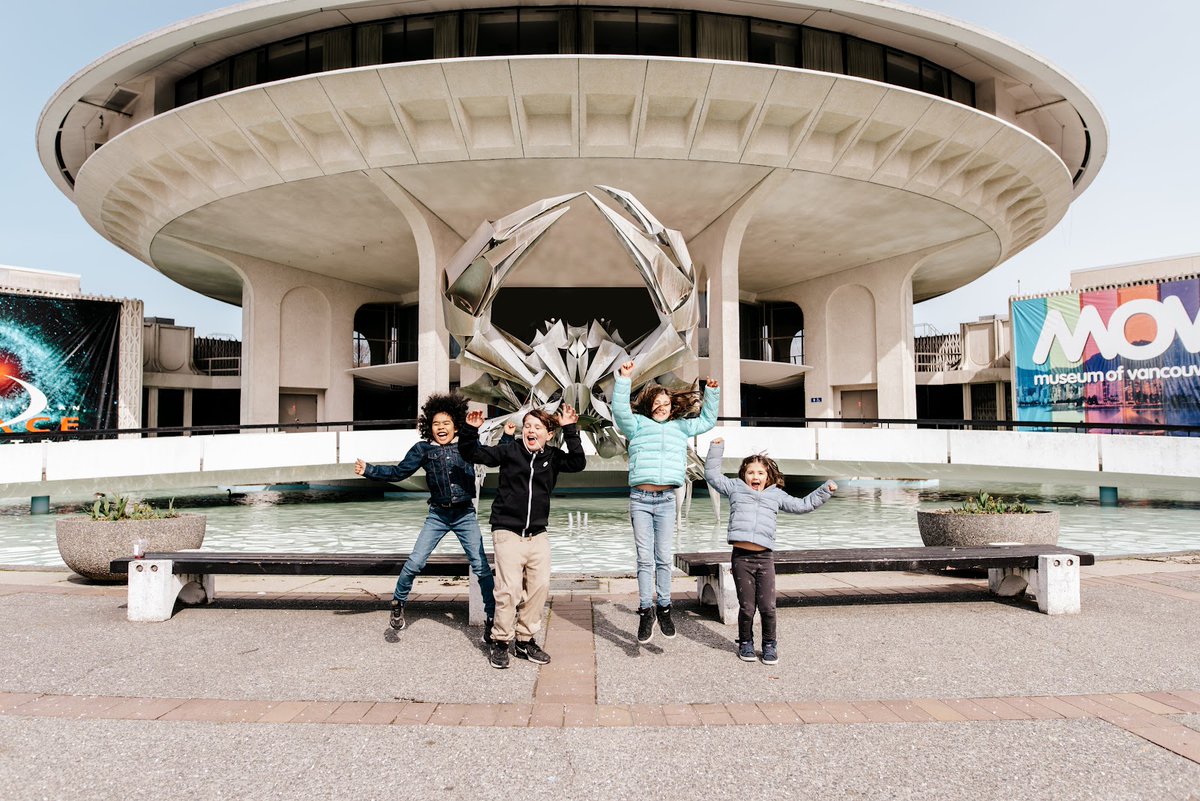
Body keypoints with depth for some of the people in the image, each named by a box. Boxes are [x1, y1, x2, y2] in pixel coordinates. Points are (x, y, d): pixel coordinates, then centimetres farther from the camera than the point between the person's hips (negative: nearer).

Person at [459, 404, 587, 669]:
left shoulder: (553, 456, 5)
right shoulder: (509, 451, -2)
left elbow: (578, 463, -10)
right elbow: (472, 454, -2)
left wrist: (570, 431, -14)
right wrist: (470, 431, -20)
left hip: (538, 535, 4)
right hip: (508, 532, -4)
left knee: (540, 587, 5)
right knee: (509, 589, -8)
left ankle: (525, 640, 21)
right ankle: (501, 642, 10)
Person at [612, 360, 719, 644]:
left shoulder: (681, 427, 19)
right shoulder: (638, 424, 9)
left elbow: (707, 421, 26)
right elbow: (620, 411, -8)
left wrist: (712, 393, 16)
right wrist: (624, 379, -16)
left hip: (667, 500, 2)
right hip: (640, 499, -2)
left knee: (664, 558, 4)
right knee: (645, 558, -2)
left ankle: (664, 607, 15)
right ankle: (646, 610, 4)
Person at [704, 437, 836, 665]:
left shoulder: (776, 495, 19)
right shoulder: (735, 488, 14)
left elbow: (802, 505, 25)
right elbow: (712, 475, 14)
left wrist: (824, 491, 21)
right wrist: (716, 449, 9)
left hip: (765, 557, 1)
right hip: (741, 557, -1)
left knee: (767, 606, -1)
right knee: (746, 607, 3)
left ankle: (769, 645, 20)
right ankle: (746, 643, 24)